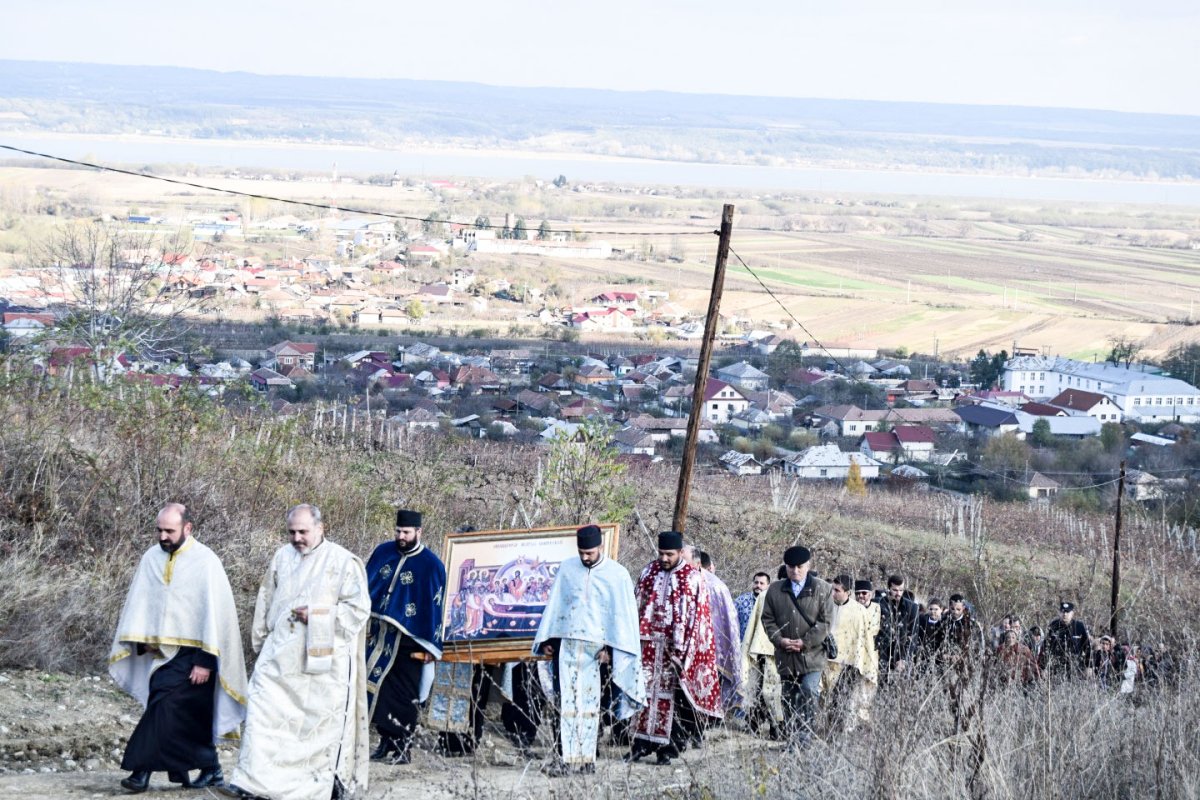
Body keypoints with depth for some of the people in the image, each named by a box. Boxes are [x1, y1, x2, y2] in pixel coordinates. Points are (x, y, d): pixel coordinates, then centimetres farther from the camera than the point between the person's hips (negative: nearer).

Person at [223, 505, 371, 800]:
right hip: (280, 653, 4)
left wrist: (318, 616, -14)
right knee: (263, 711, -8)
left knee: (319, 720, 2)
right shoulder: (282, 557, 10)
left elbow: (359, 608, -7)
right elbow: (266, 602, 20)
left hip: (323, 657, -4)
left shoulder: (343, 561, -4)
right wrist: (261, 640, 21)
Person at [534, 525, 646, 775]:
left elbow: (623, 614, -2)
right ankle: (566, 757, -7)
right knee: (567, 702, -4)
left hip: (595, 648, -2)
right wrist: (547, 639, 9)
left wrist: (610, 647, -10)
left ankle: (586, 757, 2)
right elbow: (554, 604, 14)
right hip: (566, 645, 2)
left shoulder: (617, 575, 0)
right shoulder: (567, 569, 10)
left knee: (590, 703, -2)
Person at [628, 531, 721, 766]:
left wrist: (681, 650, -10)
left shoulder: (692, 578, -4)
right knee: (645, 691, 2)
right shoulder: (650, 571, 8)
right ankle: (643, 742, 7)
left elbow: (696, 616, -6)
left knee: (670, 695, -1)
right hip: (649, 644, 4)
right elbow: (639, 606, 12)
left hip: (676, 647, -4)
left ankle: (667, 746, 3)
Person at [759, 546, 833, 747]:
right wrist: (779, 640, -8)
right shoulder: (775, 590, 9)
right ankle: (792, 740, 14)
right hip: (785, 658, 4)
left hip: (812, 655, -4)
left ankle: (803, 738, -16)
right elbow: (767, 619, 9)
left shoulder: (822, 590, 0)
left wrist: (804, 642, -13)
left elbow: (825, 622, -4)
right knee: (789, 701, 8)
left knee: (809, 697, -16)